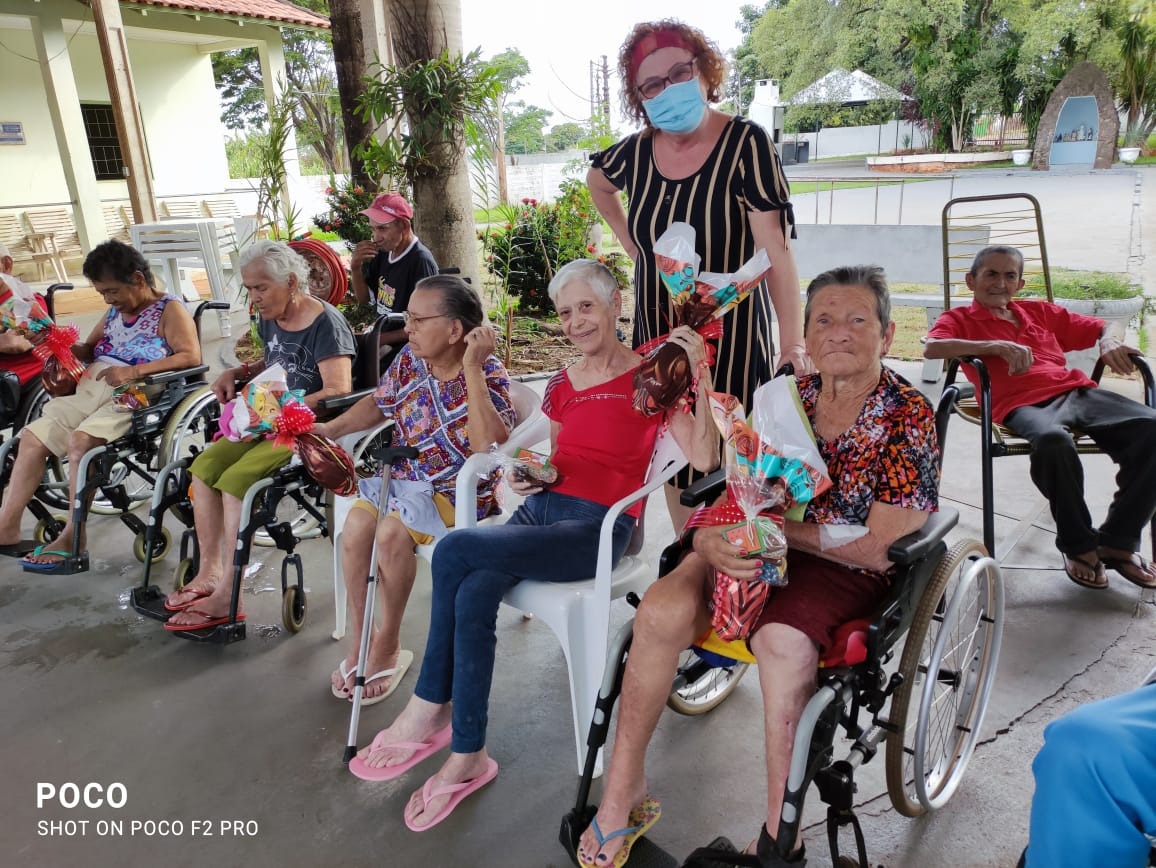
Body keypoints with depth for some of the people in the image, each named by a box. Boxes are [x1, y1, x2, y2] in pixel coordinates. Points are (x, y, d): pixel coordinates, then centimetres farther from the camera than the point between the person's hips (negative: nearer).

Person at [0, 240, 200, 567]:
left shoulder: (170, 310, -4)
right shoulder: (115, 310, 21)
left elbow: (191, 356, -18)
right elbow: (90, 349, 31)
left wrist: (134, 371, -25)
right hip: (91, 391, 9)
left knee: (80, 440, -29)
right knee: (33, 434, -1)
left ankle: (72, 537, -21)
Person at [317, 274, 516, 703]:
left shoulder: (487, 375, -17)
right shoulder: (410, 358, 1)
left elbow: (490, 447, -34)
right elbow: (379, 403, 19)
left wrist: (472, 368, -34)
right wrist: (329, 429, 5)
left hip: (455, 491, -5)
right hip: (401, 475, 6)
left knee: (392, 531, -29)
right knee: (356, 525, -21)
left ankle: (388, 645, -5)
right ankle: (360, 640, 0)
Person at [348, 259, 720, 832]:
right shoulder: (563, 384, 17)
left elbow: (703, 458, -12)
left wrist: (699, 378, -20)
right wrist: (528, 476, 6)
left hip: (598, 527, -6)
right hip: (543, 506, 6)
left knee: (455, 550, -25)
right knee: (473, 594, -26)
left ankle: (428, 710, -7)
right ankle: (467, 757, -11)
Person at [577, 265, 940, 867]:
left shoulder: (908, 418, -8)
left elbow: (880, 548, -13)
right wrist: (710, 541, -20)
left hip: (848, 570, -4)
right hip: (761, 550, 4)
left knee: (782, 642, -37)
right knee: (662, 609, -24)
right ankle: (622, 790, -7)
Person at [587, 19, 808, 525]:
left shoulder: (745, 143, -13)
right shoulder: (637, 152, 2)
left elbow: (774, 248, -21)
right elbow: (596, 180, 25)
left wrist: (793, 343, -29)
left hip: (730, 329, -5)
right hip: (657, 331, 5)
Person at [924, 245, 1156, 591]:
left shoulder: (1041, 312, 30)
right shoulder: (960, 320, 15)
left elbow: (1101, 327, 34)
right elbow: (931, 348, -8)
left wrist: (1108, 342, 8)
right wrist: (997, 346, -19)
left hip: (1077, 390, 6)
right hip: (1023, 404, -5)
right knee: (1053, 441, -41)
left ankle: (1118, 541, -8)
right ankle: (1078, 546, -15)